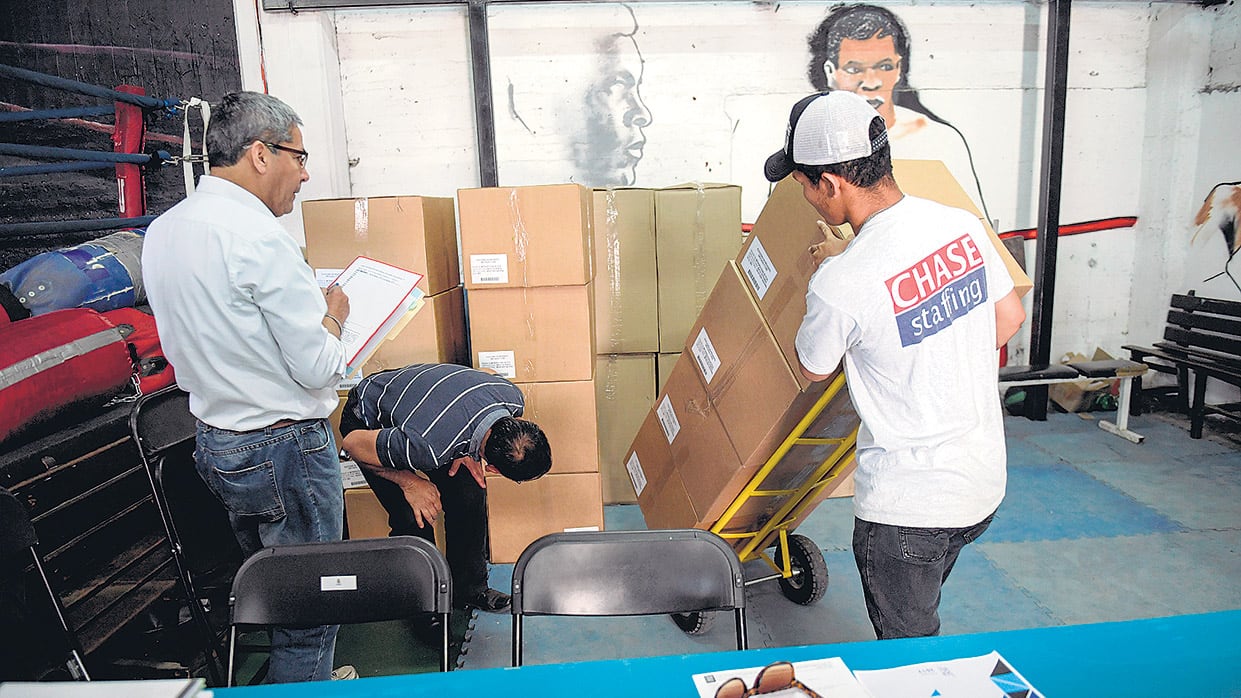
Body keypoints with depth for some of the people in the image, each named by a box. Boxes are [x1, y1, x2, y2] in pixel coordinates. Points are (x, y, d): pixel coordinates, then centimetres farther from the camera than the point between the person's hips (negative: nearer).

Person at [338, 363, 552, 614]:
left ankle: (468, 588, 16)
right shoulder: (429, 448, -44)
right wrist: (408, 482, -19)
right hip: (368, 422, -5)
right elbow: (352, 443, -28)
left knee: (470, 493, -4)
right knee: (414, 518, -17)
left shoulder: (512, 397, -28)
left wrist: (469, 453, -10)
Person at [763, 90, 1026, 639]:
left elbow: (812, 369, -5)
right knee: (919, 620, 31)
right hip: (985, 482, 8)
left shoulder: (839, 284, -27)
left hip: (906, 508, -7)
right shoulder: (963, 225, -7)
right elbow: (1010, 318, 10)